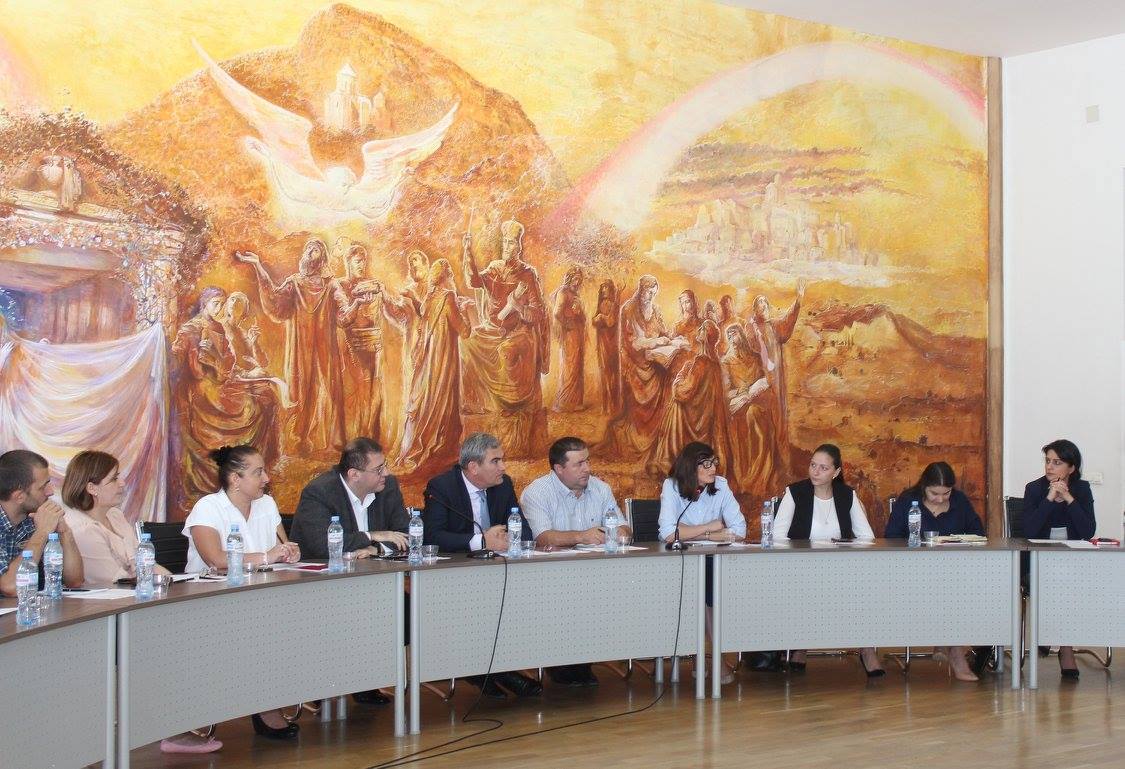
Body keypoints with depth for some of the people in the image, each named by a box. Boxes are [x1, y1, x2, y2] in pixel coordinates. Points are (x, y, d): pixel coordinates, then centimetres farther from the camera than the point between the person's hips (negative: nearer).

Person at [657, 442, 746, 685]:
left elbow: (739, 531, -9)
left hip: (713, 562, 2)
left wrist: (692, 535, -13)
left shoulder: (720, 486, -1)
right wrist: (711, 527, -13)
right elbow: (669, 533, -23)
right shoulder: (672, 486, -9)